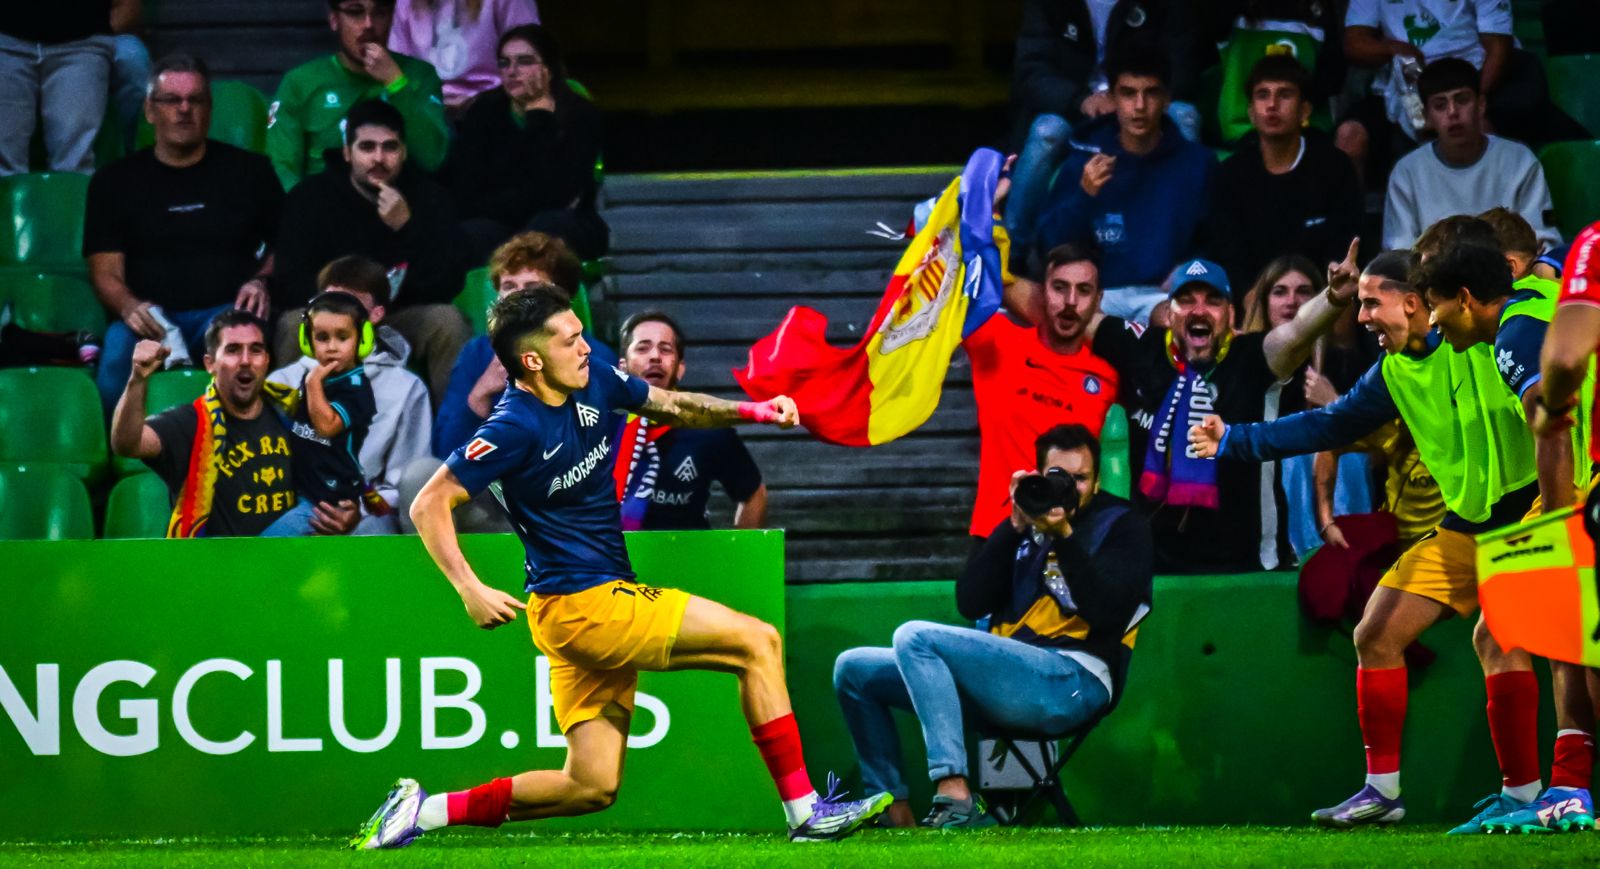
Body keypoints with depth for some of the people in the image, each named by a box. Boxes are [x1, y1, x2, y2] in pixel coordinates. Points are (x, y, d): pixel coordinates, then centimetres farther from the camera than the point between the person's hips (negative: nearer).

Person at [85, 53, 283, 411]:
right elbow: (106, 271, 9)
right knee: (121, 343, -36)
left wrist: (262, 281, -5)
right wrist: (129, 307, -13)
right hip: (152, 318, 0)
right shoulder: (115, 182, 17)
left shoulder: (249, 171, 18)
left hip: (226, 312, 0)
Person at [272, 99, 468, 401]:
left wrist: (407, 227, -26)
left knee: (447, 321, -28)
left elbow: (448, 284, -12)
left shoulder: (428, 196, -2)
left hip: (403, 316, 1)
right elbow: (288, 285, -12)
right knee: (295, 324, -32)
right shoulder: (312, 196, -4)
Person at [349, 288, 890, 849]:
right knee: (758, 642, -10)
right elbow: (429, 505, -16)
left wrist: (751, 412, 2)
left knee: (593, 787, 9)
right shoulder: (514, 428, -18)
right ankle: (805, 812, -6)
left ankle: (427, 810, 12)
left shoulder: (594, 385, 3)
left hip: (608, 598, 9)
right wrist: (470, 591, -25)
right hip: (579, 605, -9)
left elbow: (675, 407, 18)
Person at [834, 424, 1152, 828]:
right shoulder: (1023, 525, 19)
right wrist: (1014, 527, -1)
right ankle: (894, 809, -1)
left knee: (915, 637, -26)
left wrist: (1064, 536, -16)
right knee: (854, 670, 4)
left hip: (1072, 681, -7)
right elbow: (970, 604, 5)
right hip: (1003, 673, 7)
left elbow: (1107, 615, -12)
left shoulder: (1122, 526, 5)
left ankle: (955, 795, -33)